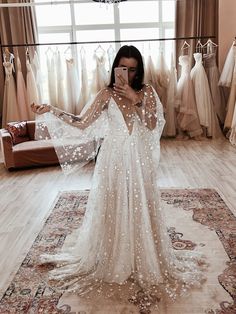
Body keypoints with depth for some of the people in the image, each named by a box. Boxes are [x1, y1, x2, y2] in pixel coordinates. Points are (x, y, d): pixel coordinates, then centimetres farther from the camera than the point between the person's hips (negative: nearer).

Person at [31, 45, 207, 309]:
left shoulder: (147, 92, 2)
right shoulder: (107, 94, 0)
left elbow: (153, 125, -10)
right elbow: (82, 123, -4)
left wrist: (135, 100, -16)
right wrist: (51, 111, -12)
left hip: (138, 158, 0)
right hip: (114, 158, 0)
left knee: (140, 208, 8)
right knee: (112, 208, 7)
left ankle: (145, 261, 30)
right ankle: (113, 261, 28)